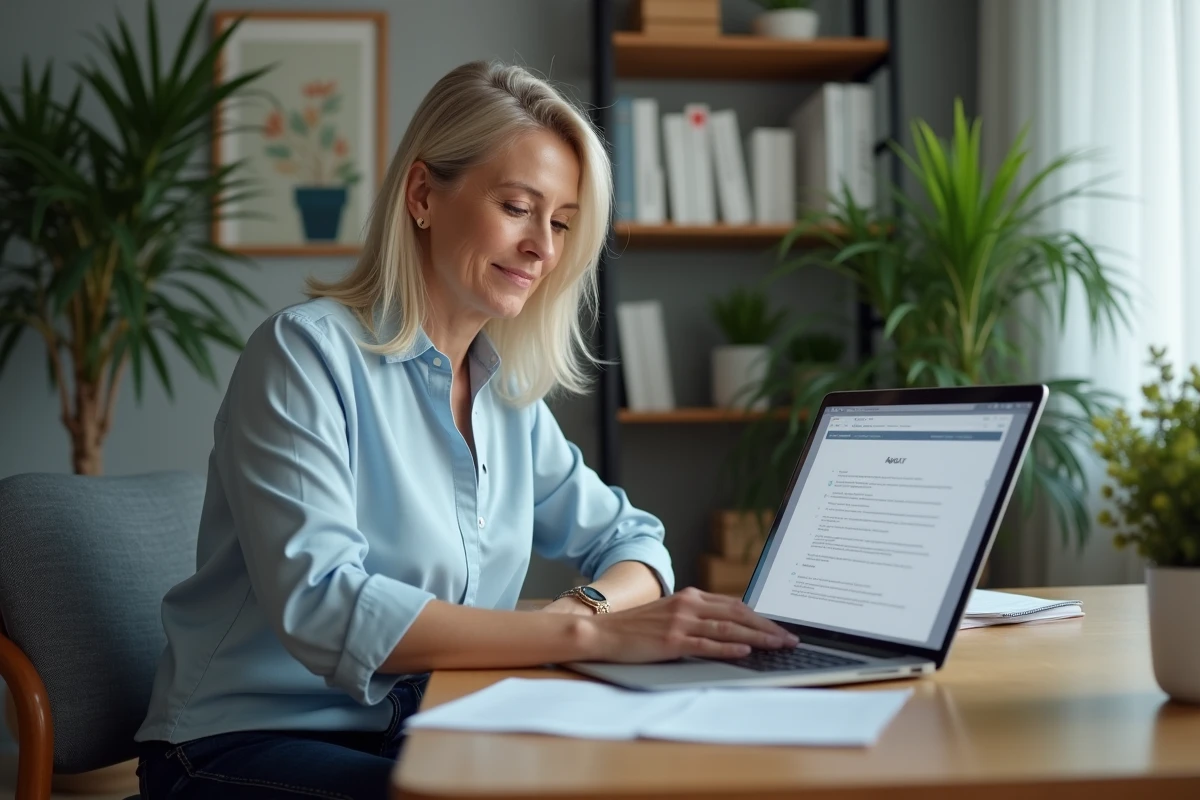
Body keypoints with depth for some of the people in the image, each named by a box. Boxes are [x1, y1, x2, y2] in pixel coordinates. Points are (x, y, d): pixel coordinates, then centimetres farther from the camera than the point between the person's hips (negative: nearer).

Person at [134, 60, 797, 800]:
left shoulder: (506, 391, 9)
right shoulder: (307, 351, -14)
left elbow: (629, 538, 13)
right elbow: (321, 606, -26)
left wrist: (590, 603, -13)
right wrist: (590, 634, -31)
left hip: (424, 737, 7)